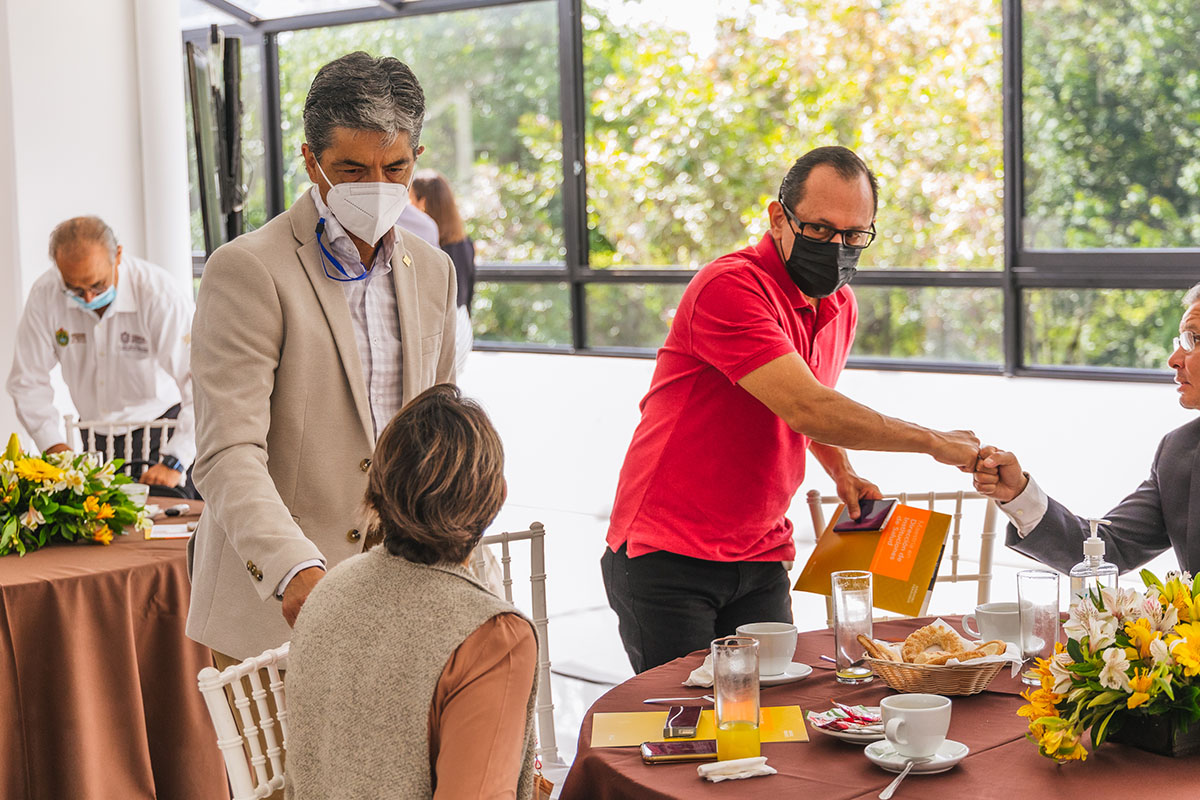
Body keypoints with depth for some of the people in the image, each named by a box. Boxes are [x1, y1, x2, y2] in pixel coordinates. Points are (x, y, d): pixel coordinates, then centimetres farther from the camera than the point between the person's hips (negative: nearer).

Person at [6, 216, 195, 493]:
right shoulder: (45, 296, -8)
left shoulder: (159, 294, -20)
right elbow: (28, 381, 2)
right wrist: (53, 444, -11)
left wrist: (175, 462, -30)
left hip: (162, 437, -3)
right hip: (97, 441, 3)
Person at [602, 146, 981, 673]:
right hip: (667, 555, -7)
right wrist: (934, 443, -23)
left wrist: (842, 473, 9)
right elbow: (805, 408, -28)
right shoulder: (730, 288, -19)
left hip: (761, 558, 7)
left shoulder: (841, 306, 10)